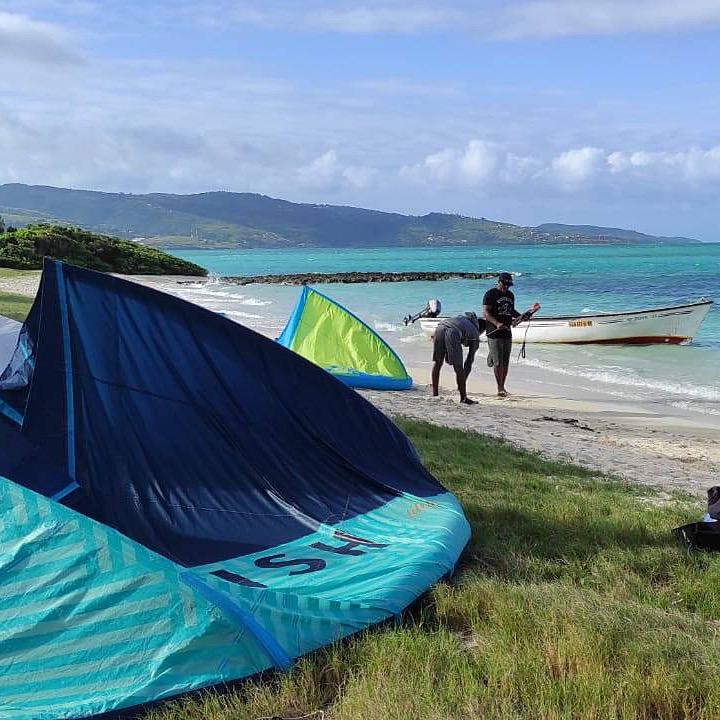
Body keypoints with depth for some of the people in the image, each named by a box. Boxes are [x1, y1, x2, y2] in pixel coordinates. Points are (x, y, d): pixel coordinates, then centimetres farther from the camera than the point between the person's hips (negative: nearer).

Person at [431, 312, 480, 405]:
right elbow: (469, 363, 27)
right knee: (458, 367, 7)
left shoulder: (461, 317, 39)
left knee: (437, 362, 18)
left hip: (440, 327, 4)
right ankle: (463, 398, 14)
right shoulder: (475, 336, 26)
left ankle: (434, 394, 24)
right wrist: (464, 382, 34)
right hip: (452, 333, -4)